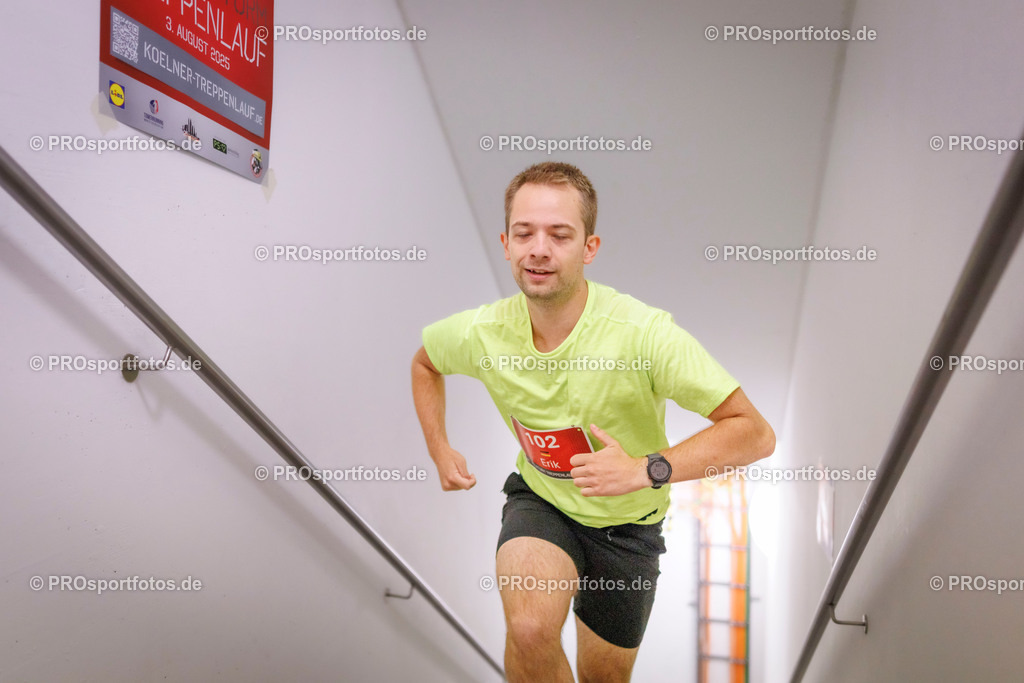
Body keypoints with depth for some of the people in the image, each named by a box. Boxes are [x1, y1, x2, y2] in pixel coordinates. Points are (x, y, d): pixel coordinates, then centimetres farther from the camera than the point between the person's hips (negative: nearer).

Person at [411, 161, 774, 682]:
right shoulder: (479, 334, -18)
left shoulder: (644, 332, -30)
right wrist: (439, 451, 1)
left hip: (626, 522, 0)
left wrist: (645, 470, -38)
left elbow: (755, 433, -29)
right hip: (539, 501, 1)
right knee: (530, 631, -30)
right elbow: (425, 361, 8)